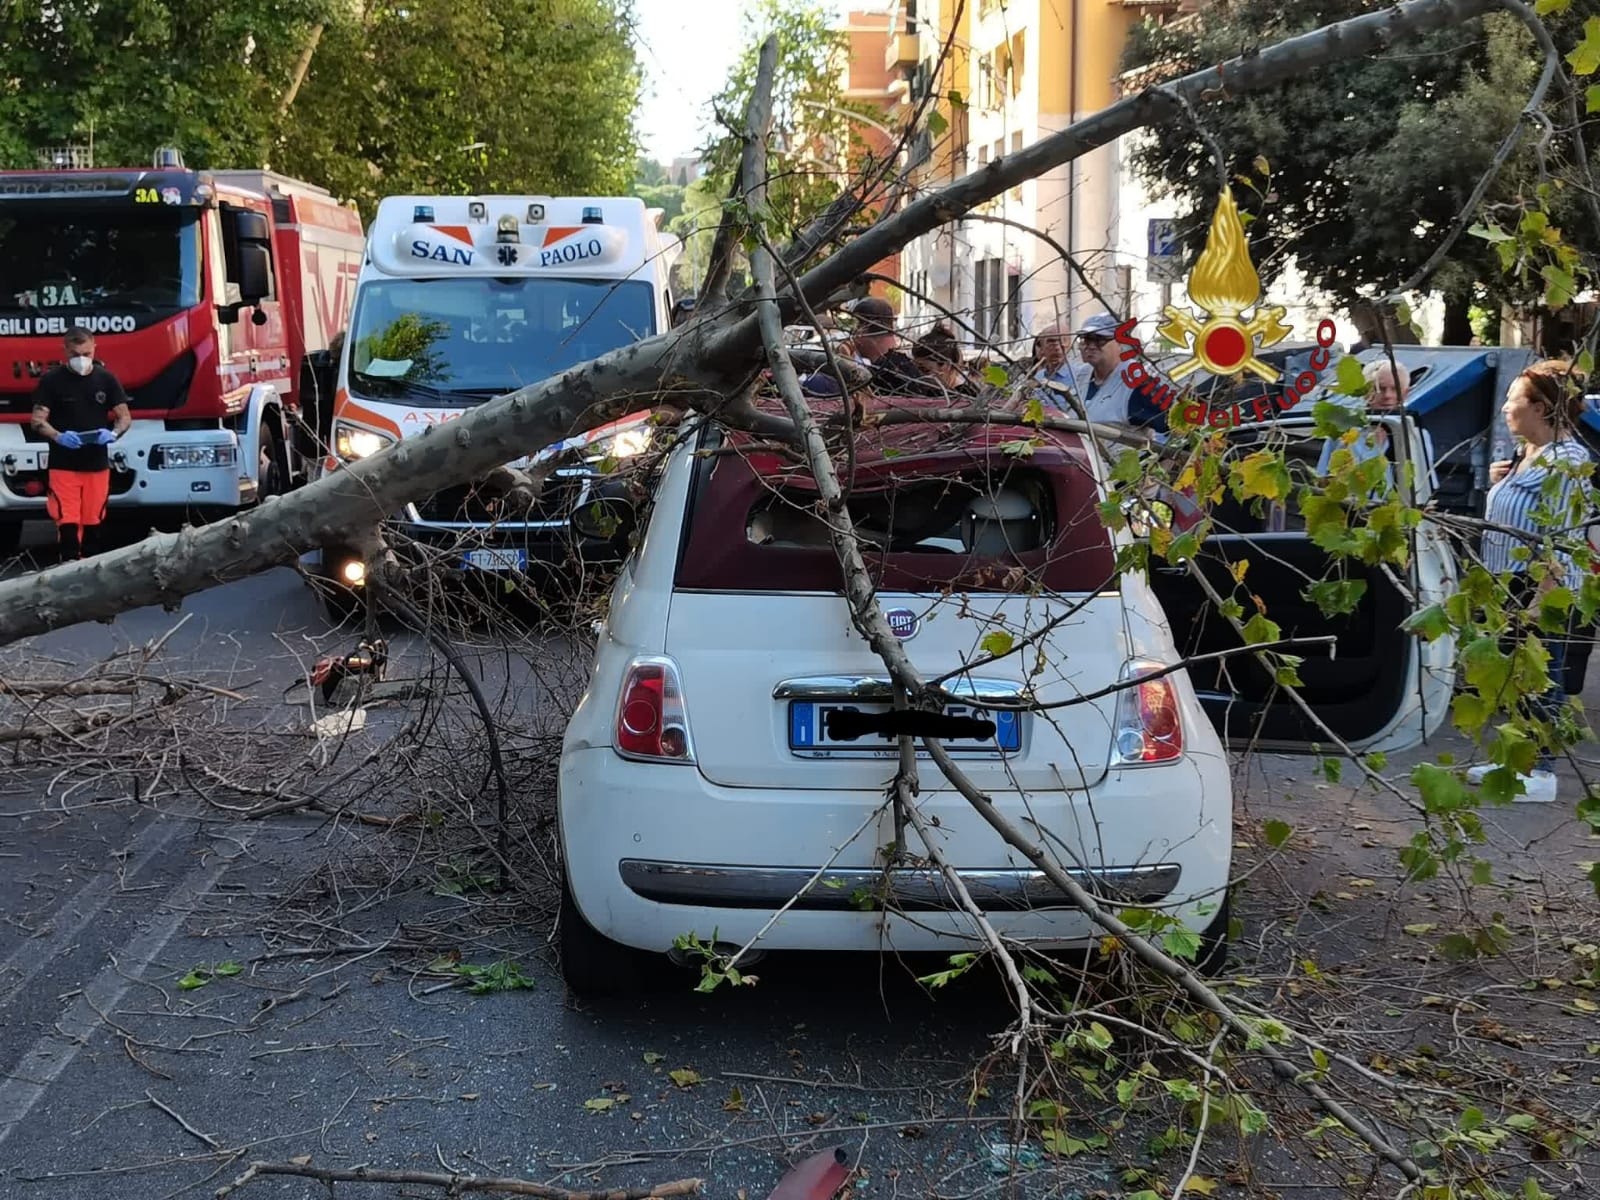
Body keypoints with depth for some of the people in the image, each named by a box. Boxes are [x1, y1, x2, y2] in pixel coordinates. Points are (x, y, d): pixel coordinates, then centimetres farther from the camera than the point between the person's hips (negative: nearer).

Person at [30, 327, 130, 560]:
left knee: (93, 523, 10)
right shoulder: (52, 380, -2)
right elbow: (38, 419, -4)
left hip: (97, 464, 3)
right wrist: (58, 436, -24)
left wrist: (113, 433, -15)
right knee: (67, 523, -10)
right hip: (63, 465, -3)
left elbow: (125, 417, 7)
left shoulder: (106, 379, 5)